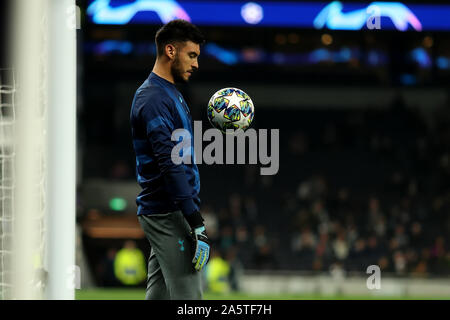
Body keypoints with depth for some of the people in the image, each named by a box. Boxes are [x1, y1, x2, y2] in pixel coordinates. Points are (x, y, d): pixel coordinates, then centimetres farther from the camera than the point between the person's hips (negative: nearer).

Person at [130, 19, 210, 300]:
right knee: (188, 299, -12)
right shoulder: (154, 98, -16)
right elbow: (171, 166, -23)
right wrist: (197, 224, -25)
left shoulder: (171, 93, 18)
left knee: (159, 295, 10)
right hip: (169, 214, -10)